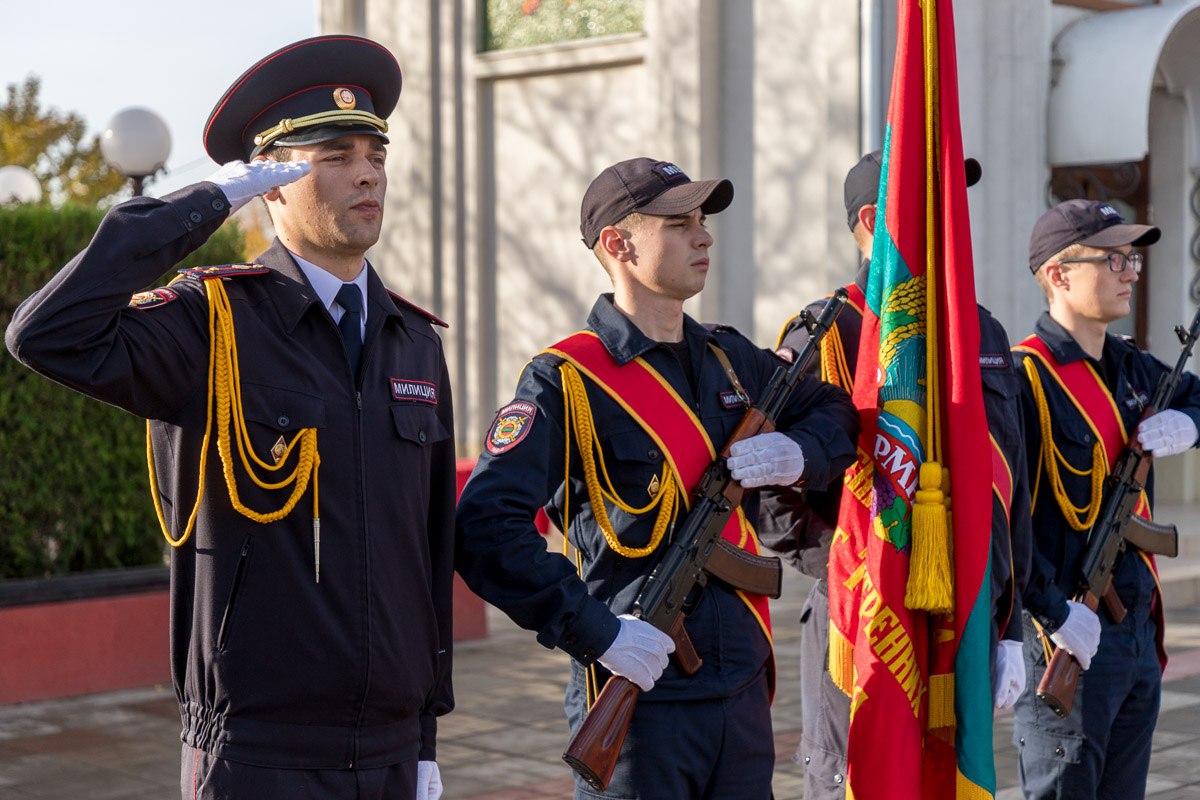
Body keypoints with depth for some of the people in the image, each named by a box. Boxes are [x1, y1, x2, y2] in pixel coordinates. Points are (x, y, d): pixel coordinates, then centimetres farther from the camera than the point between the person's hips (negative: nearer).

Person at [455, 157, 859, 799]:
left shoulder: (730, 358, 10)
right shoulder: (565, 381, -11)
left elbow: (837, 411, 24)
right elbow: (485, 529, -20)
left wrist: (800, 453, 1)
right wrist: (595, 630, -24)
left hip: (744, 697, 6)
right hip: (638, 701, -6)